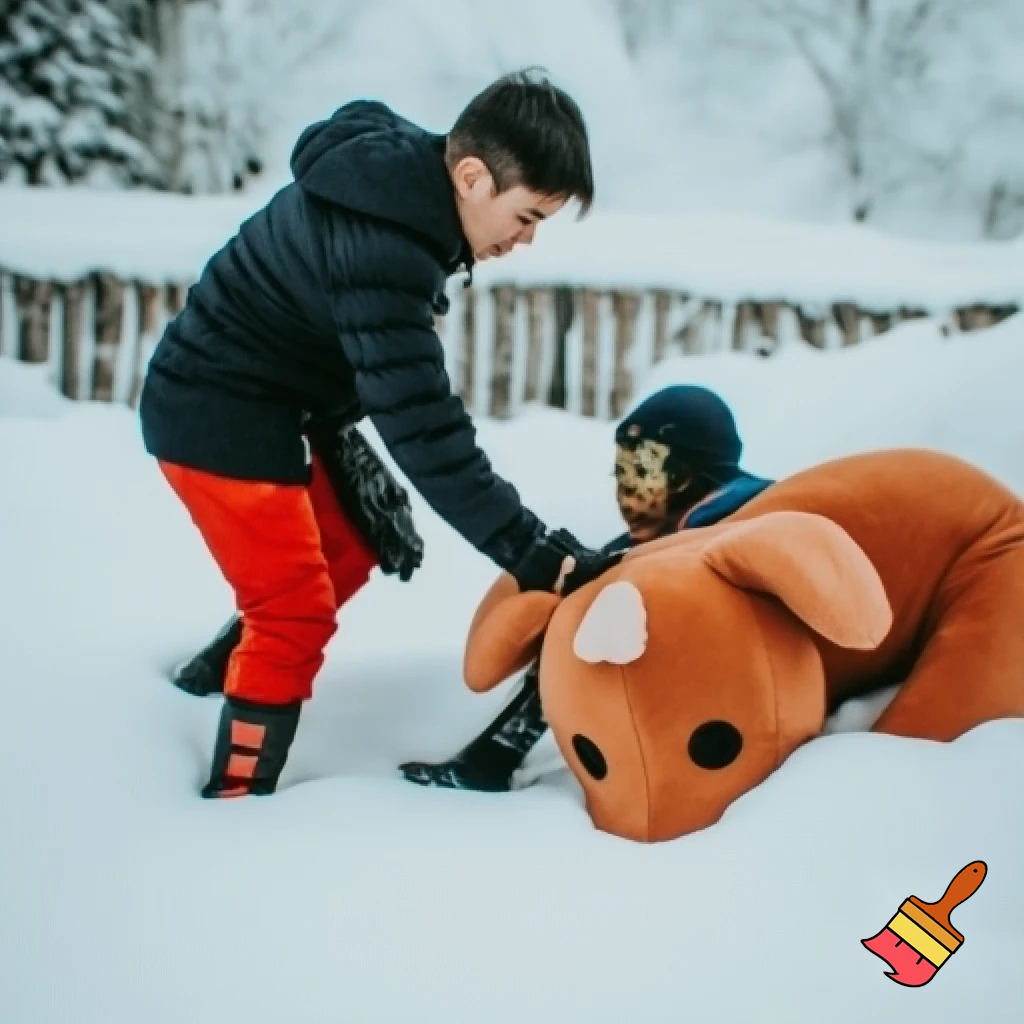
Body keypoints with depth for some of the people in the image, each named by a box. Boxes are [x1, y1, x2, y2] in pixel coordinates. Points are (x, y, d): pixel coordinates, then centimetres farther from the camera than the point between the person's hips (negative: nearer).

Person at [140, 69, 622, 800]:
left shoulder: (402, 172, -4)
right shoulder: (380, 248, -32)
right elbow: (425, 429, -34)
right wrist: (539, 556, -32)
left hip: (266, 402, 9)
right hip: (220, 417, -9)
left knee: (351, 545, 20)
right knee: (298, 612, -5)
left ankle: (223, 669, 39)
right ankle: (233, 802, 8)